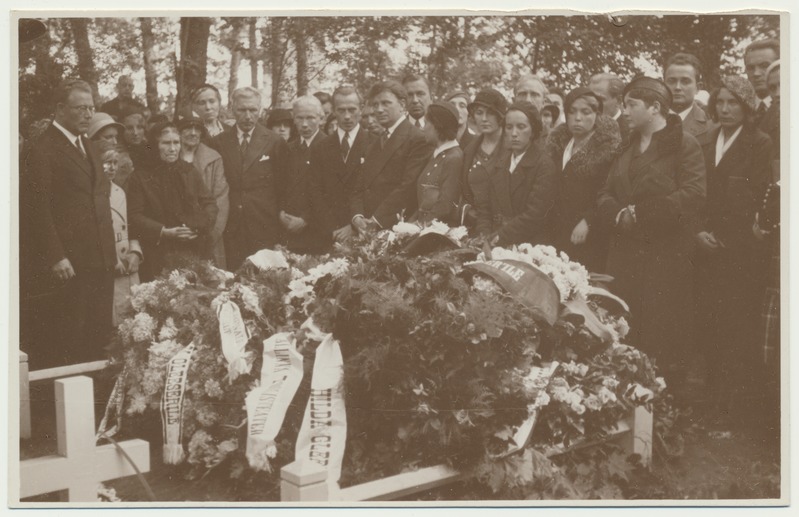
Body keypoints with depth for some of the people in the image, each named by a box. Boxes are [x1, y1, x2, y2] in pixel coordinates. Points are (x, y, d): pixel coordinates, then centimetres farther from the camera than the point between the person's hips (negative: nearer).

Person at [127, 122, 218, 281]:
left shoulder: (190, 172, 15)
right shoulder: (141, 177, 3)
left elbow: (210, 203, 14)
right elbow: (134, 215, -2)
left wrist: (201, 226, -6)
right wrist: (163, 232, -14)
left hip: (196, 251, 3)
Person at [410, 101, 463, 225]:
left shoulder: (454, 158, -11)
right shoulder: (436, 156, 14)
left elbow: (445, 205, -13)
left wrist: (423, 225, -11)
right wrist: (412, 222, 3)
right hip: (423, 224, 7)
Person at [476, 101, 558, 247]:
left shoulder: (545, 165, -3)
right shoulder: (499, 162, 15)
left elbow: (534, 215, -12)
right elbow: (484, 208, 12)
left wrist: (500, 237, -15)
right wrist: (486, 238, -4)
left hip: (530, 248, -4)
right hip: (497, 248, 4)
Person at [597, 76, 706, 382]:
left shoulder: (684, 145, -3)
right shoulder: (626, 147, 19)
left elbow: (693, 195, -16)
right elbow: (606, 196, 14)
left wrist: (639, 213, -15)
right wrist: (619, 214, -9)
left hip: (666, 254, -6)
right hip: (625, 252, 6)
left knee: (662, 335, -4)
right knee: (624, 337, 3)